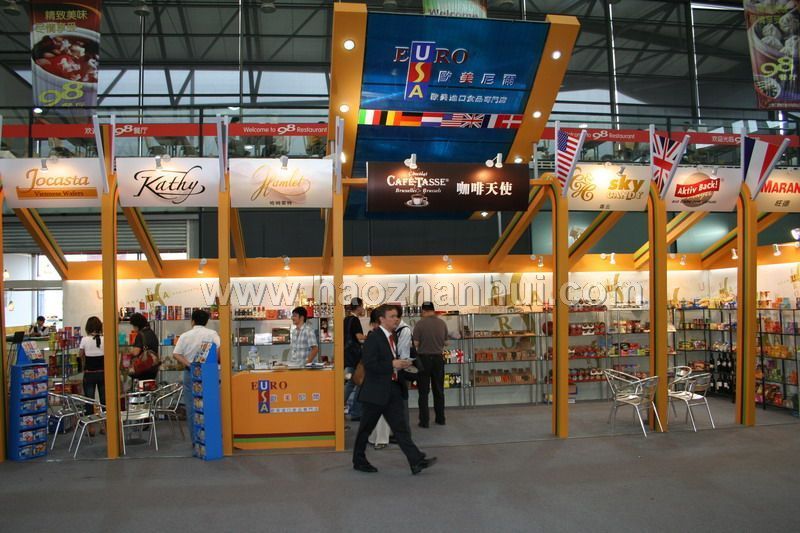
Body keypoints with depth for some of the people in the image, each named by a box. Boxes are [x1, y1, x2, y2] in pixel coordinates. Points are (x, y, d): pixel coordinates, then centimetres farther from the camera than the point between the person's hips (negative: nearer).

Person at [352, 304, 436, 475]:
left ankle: (416, 461, -2)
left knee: (400, 426, 3)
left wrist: (400, 364, 5)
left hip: (393, 390, 7)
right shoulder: (373, 338, -15)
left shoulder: (392, 337, 11)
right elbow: (369, 364, -23)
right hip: (376, 392, -7)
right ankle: (359, 461, 23)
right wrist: (392, 364, -23)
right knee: (366, 428, 8)